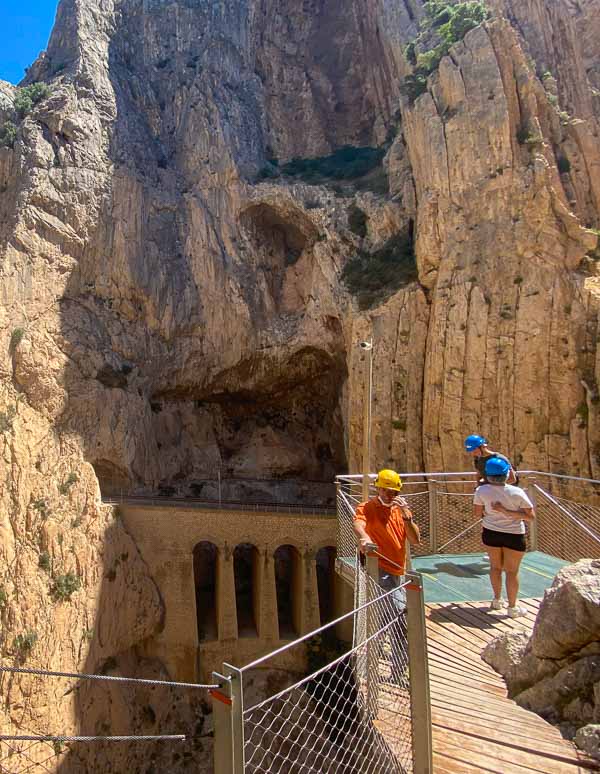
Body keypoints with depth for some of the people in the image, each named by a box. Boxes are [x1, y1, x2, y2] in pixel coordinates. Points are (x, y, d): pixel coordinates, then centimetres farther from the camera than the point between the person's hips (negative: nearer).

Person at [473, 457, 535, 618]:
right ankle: (512, 608, 20)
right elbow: (531, 516, -15)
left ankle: (497, 600, 34)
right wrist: (506, 511, -19)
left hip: (490, 533, 3)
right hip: (514, 535, -2)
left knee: (495, 566, 21)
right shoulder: (517, 492, -16)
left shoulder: (482, 491, -11)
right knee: (512, 571, 10)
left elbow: (477, 514, -3)